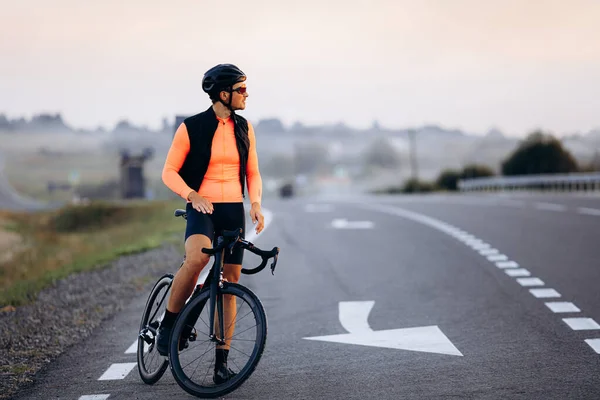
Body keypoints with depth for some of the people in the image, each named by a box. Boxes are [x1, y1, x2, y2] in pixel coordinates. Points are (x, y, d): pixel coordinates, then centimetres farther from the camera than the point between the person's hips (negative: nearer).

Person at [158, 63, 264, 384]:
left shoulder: (244, 128, 9)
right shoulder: (191, 128, -5)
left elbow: (253, 173, 13)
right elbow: (169, 171, -3)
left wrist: (256, 204, -5)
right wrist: (193, 195, -20)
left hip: (234, 211, 5)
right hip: (201, 209, -5)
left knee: (229, 285, 4)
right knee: (196, 259, -35)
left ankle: (221, 363, 12)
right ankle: (167, 324, -12)